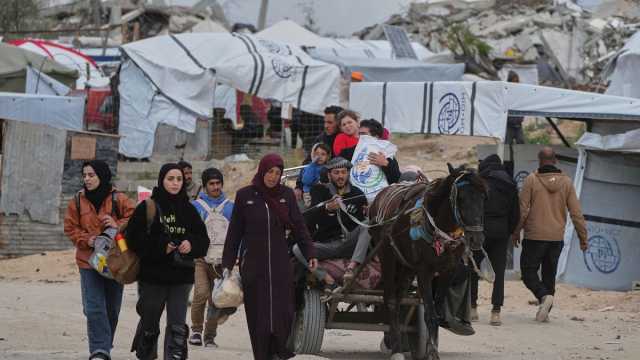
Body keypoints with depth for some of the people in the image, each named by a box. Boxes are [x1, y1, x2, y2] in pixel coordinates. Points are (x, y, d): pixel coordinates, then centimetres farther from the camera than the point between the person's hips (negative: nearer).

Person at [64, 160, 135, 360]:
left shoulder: (119, 200, -4)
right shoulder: (78, 201, 3)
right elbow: (71, 228, 5)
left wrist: (118, 225, -23)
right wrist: (86, 240, -13)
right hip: (89, 260, 0)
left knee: (112, 308, 11)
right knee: (94, 308, -12)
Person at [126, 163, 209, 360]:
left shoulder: (188, 210, 9)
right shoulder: (147, 208, -3)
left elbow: (203, 240, 10)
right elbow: (134, 239, -9)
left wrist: (191, 244, -11)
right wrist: (161, 246, -18)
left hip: (181, 276, 2)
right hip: (153, 275, -2)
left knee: (178, 327, -5)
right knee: (149, 324, 9)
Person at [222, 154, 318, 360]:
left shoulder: (286, 195, 6)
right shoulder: (245, 196, 3)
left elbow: (299, 227, 6)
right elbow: (234, 232, 5)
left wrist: (310, 254, -4)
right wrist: (227, 263, 3)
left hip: (280, 263, 1)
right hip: (253, 264, -1)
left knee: (283, 311, -7)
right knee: (258, 314, -1)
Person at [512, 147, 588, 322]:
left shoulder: (531, 180, -8)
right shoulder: (566, 182, 2)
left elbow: (522, 209, -8)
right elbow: (576, 212, 2)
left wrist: (516, 232, 4)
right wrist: (583, 237, 8)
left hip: (534, 237, -4)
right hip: (557, 238, 4)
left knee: (528, 272, 4)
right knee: (549, 274, 14)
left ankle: (544, 295, -21)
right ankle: (544, 312, 13)